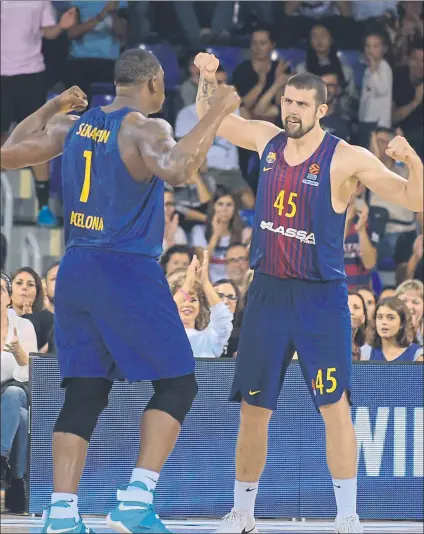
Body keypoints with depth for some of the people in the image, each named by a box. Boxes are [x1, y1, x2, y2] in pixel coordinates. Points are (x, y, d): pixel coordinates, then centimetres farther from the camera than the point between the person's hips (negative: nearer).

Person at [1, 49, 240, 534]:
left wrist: (49, 109, 27)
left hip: (74, 271, 7)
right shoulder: (145, 128, -11)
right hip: (128, 271, -7)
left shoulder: (72, 126, 9)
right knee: (177, 384, 3)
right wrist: (218, 111, -23)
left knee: (84, 394, 10)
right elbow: (177, 169, -31)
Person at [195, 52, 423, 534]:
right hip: (268, 291, 4)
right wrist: (208, 78, 1)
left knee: (334, 406, -10)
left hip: (320, 296, -4)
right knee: (253, 408, 8)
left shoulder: (347, 159, -11)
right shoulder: (268, 140, 4)